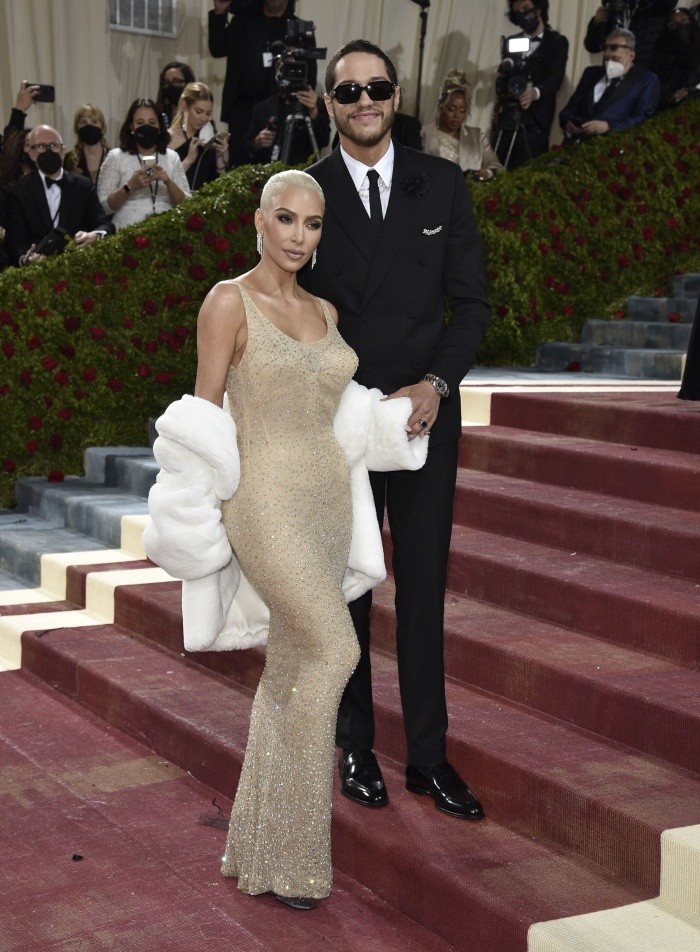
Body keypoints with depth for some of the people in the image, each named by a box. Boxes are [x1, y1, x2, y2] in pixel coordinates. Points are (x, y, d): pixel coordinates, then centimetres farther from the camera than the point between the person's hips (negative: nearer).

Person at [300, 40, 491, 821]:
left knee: (424, 586, 5)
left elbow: (470, 300, 3)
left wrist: (435, 384, -11)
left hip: (426, 412, 1)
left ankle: (428, 756, 15)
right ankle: (355, 747, 21)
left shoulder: (442, 184, 4)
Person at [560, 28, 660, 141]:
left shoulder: (646, 80, 7)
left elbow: (642, 118, -4)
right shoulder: (591, 73, 23)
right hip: (575, 141, 5)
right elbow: (571, 106, 20)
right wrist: (568, 122, -4)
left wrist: (608, 126, -18)